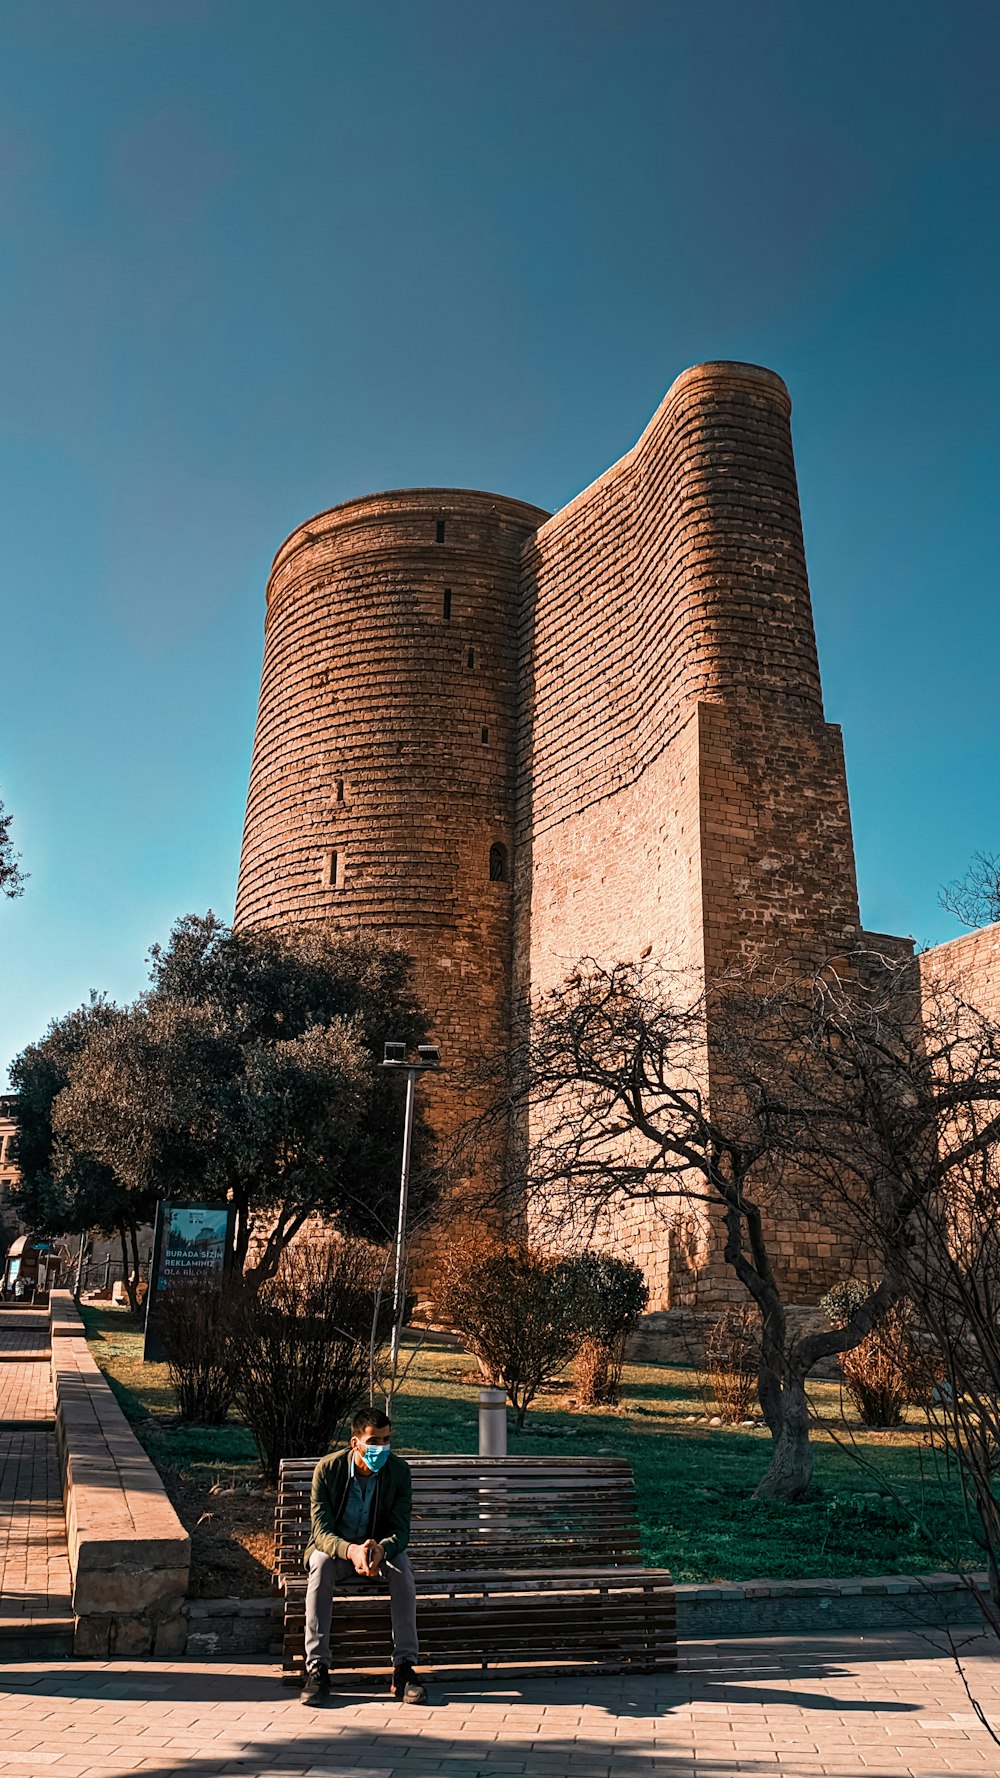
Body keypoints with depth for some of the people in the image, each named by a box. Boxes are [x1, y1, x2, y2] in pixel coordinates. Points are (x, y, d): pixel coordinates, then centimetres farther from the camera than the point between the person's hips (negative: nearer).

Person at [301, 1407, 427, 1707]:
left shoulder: (399, 1471, -12)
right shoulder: (327, 1468, -17)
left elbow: (400, 1530, -14)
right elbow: (321, 1531, -21)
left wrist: (382, 1549, -40)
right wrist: (351, 1550, -43)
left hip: (379, 1549, 1)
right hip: (335, 1548, -1)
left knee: (401, 1564, -31)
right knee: (321, 1564, -34)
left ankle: (404, 1666, -27)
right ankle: (317, 1667, -30)